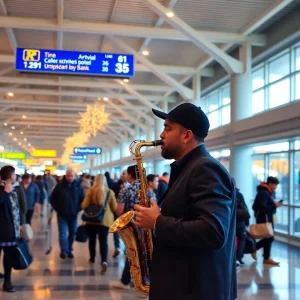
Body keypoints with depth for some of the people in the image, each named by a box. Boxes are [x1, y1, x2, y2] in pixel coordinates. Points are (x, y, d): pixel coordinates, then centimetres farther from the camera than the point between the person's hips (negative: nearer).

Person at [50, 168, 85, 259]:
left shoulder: (78, 186, -2)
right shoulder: (60, 185, -6)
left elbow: (83, 199, 9)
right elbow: (52, 198, 2)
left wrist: (78, 209, -1)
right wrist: (58, 209, -5)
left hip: (73, 214, 2)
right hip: (62, 214, -2)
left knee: (72, 233, 10)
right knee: (62, 233, -7)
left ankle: (69, 250, 22)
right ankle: (64, 251, -7)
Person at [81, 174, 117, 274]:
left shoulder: (91, 191, -6)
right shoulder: (110, 192, -2)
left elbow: (84, 206, -7)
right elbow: (115, 208, 3)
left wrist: (91, 208, 16)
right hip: (105, 220, 0)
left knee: (92, 239, 17)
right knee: (103, 240, -3)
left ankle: (92, 259, 31)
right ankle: (104, 261, -21)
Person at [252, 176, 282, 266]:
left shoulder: (267, 193, 14)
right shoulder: (264, 193, -18)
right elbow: (262, 207, -26)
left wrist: (274, 204, 5)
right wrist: (274, 206, -23)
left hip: (267, 218, 10)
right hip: (264, 219, -10)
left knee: (268, 237, 15)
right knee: (269, 238, -2)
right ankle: (266, 258, 10)